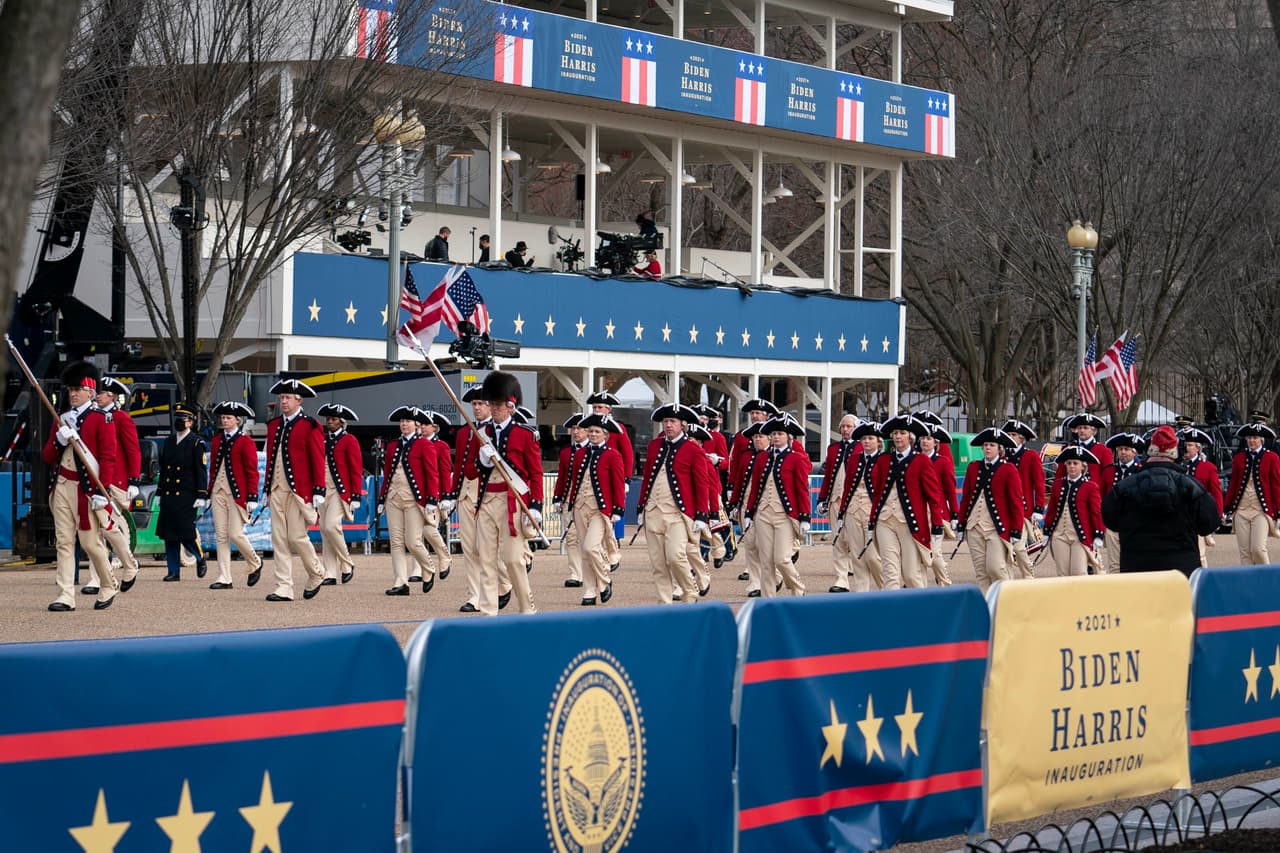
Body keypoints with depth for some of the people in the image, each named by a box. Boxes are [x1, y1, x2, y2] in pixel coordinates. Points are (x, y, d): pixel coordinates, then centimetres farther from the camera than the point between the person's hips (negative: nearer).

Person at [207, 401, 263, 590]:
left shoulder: (245, 441, -4)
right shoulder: (217, 440, 12)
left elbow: (252, 471, -7)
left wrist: (252, 498, -12)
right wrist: (209, 493, 15)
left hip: (237, 494, -5)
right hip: (219, 493, 5)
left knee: (235, 534, -9)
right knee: (221, 536, 2)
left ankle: (255, 563, 18)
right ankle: (224, 579, 4)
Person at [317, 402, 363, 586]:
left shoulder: (349, 441, -3)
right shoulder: (322, 440, 14)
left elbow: (357, 470, -6)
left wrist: (356, 497, -12)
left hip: (340, 492, -6)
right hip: (323, 490, 6)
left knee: (331, 526, -20)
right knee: (324, 530, 2)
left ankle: (347, 564, 0)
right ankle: (330, 575, 4)